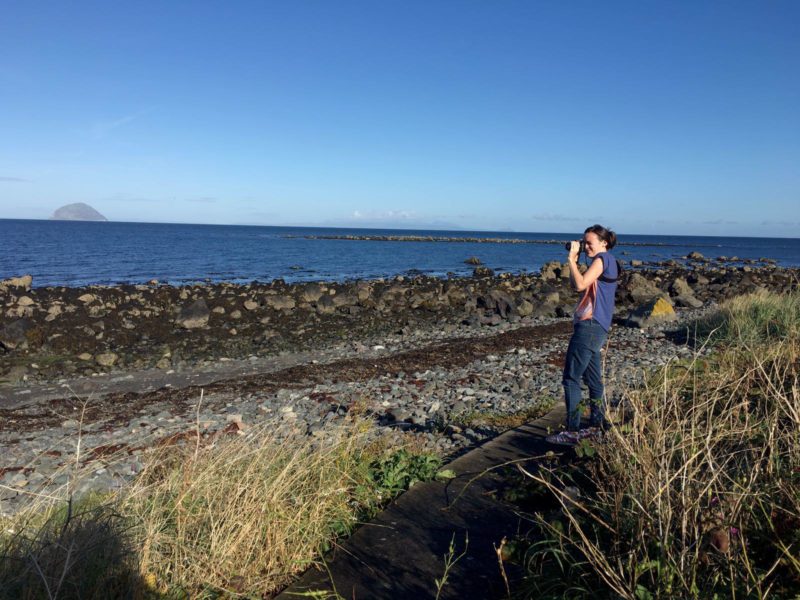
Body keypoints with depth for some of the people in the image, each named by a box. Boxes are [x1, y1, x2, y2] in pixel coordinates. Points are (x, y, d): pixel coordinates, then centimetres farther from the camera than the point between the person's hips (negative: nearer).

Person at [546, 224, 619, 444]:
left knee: (571, 378, -10)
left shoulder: (603, 259, -8)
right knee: (593, 379, 15)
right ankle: (597, 425, 22)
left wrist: (572, 259, -10)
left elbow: (580, 284, -19)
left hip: (590, 325, -10)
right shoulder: (607, 262, 21)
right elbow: (577, 284, 21)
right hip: (596, 328, 10)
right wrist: (574, 260, 11)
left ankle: (572, 431, -9)